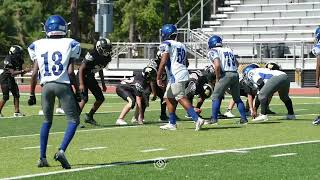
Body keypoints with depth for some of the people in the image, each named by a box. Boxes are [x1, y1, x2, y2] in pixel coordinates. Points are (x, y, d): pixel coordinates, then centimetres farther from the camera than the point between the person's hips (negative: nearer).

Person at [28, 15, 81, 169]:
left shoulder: (38, 45, 7)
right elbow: (70, 71, -5)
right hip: (63, 85, -4)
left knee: (47, 121, 19)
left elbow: (34, 73, 5)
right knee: (73, 120, 4)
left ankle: (42, 158, 14)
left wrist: (32, 94, 12)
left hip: (46, 86, 4)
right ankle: (61, 151, -16)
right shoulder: (69, 44, 0)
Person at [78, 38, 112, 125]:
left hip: (91, 78, 8)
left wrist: (103, 84, 16)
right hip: (83, 77, -8)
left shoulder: (106, 58, -2)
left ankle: (89, 117, 21)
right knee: (84, 99, -20)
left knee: (100, 98, 7)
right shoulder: (92, 56, -26)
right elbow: (81, 69, -23)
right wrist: (81, 84, -28)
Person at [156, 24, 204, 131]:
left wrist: (158, 77, -15)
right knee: (168, 98, 17)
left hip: (175, 77, -9)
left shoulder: (166, 45, -6)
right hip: (183, 73, 9)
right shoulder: (181, 45, 19)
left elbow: (163, 62, -16)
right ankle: (172, 123, 20)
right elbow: (186, 63, 24)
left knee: (182, 99, -11)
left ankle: (197, 119, -20)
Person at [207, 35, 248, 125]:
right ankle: (244, 118, 15)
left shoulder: (213, 52, 0)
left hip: (225, 75, -6)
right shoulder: (228, 50, 21)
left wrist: (217, 78, -5)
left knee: (216, 97, 5)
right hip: (235, 74, 6)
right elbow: (237, 63, 21)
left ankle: (214, 119, 0)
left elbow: (217, 65, -14)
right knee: (237, 98, 17)